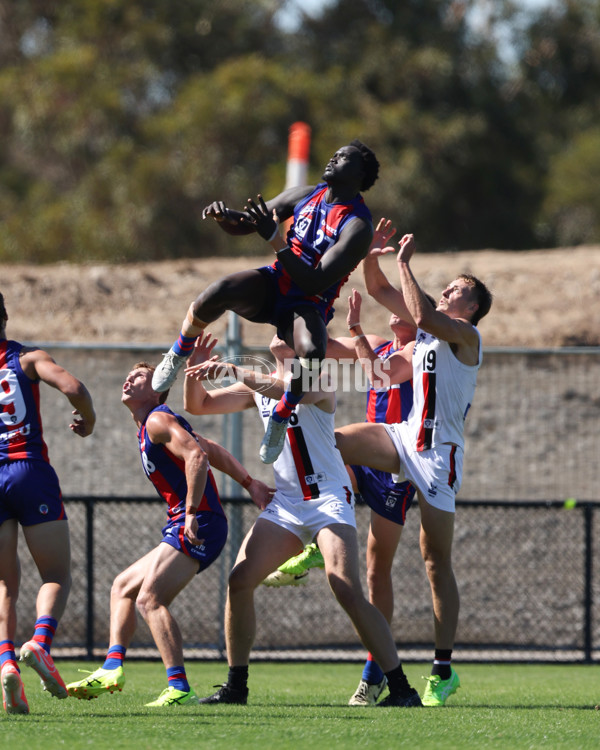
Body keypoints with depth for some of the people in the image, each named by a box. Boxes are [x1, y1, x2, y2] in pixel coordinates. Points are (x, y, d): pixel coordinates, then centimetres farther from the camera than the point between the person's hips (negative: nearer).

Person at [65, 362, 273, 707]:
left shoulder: (158, 420, -8)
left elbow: (198, 456, -23)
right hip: (186, 526, 11)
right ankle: (113, 669, 13)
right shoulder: (150, 427, 23)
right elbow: (214, 450, 24)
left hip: (197, 525, -11)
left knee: (149, 598, -21)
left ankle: (180, 689, -29)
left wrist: (192, 513, -26)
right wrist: (250, 483, 18)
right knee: (123, 586, 19)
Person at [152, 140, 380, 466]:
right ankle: (178, 354, -3)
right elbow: (244, 225, 14)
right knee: (218, 293, -31)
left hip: (308, 306, -4)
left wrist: (275, 239, -31)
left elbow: (316, 284, -25)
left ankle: (281, 415, -9)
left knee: (312, 353, -38)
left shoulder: (357, 227, -15)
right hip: (273, 284, 4)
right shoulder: (305, 196, 4)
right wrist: (223, 216, -11)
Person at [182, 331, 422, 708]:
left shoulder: (319, 379, -7)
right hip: (285, 503, 6)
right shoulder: (259, 384, 15)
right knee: (239, 581, -6)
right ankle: (236, 686, 5)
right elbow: (198, 405, 17)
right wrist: (196, 369, -3)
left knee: (348, 593, -19)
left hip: (329, 498, -6)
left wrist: (234, 371, -35)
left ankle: (402, 688, -15)